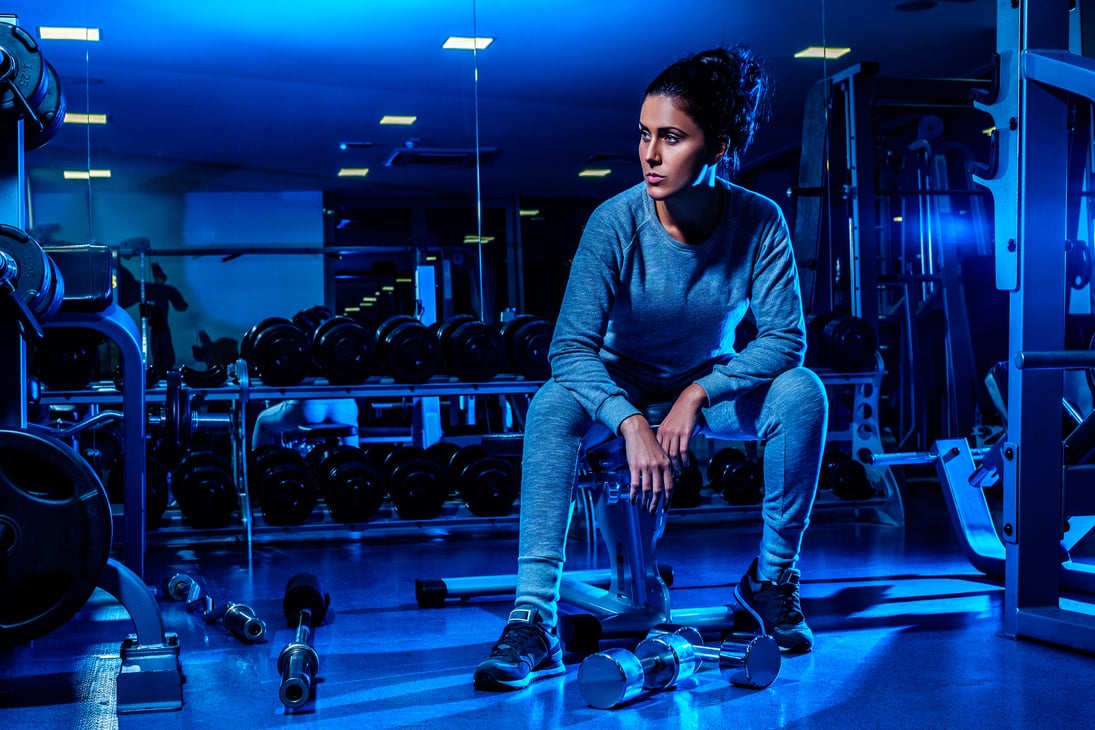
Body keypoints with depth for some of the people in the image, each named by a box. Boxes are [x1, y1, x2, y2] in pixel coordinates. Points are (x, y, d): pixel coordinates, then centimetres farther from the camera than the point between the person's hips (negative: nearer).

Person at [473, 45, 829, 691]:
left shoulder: (758, 220, -21)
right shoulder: (616, 221, -25)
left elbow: (786, 337, -19)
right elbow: (571, 347, -28)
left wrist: (698, 394, -31)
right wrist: (631, 423, -43)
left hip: (715, 382, 1)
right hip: (623, 386, -1)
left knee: (803, 392, -27)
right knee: (553, 406, -32)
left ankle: (773, 577, -6)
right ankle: (535, 621, -36)